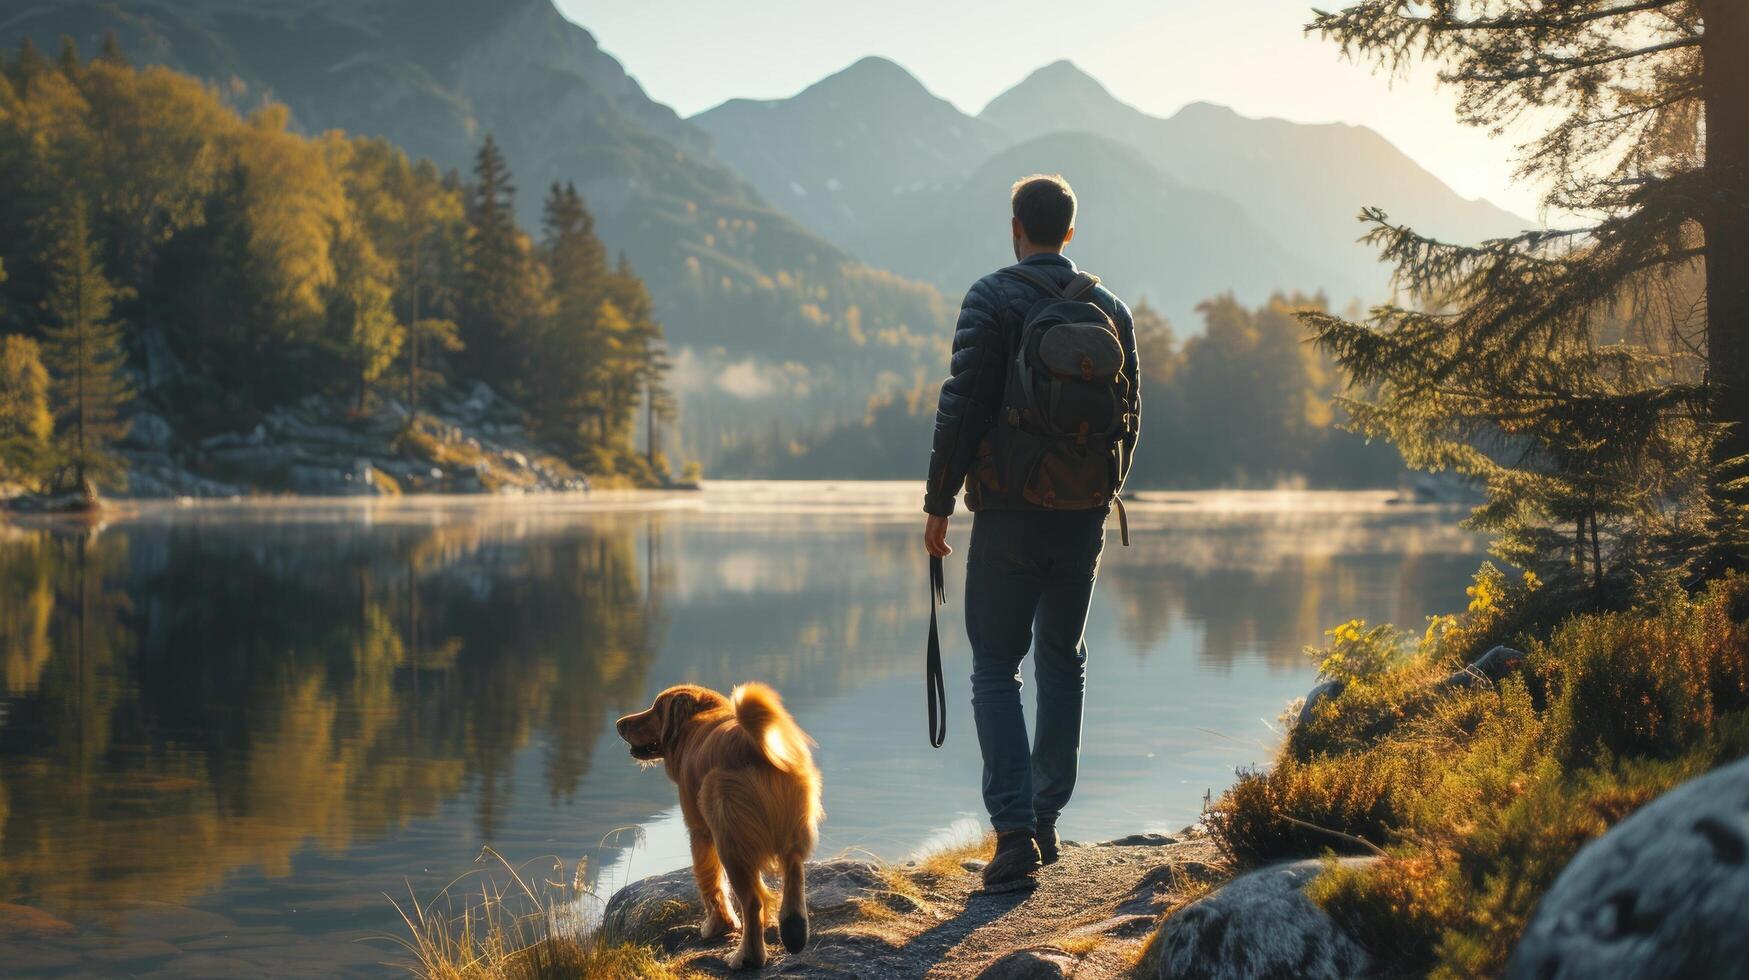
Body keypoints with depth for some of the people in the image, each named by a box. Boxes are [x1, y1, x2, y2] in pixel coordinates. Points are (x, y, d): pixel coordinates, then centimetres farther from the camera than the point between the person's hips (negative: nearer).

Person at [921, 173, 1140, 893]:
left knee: (995, 667, 1)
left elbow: (962, 408, -13)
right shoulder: (1109, 307, 8)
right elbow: (1129, 416, 12)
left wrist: (938, 503, -5)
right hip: (1084, 518, 4)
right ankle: (1047, 818, 22)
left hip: (1009, 515, -4)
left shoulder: (992, 299, -7)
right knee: (1063, 662, 17)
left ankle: (1016, 833, -11)